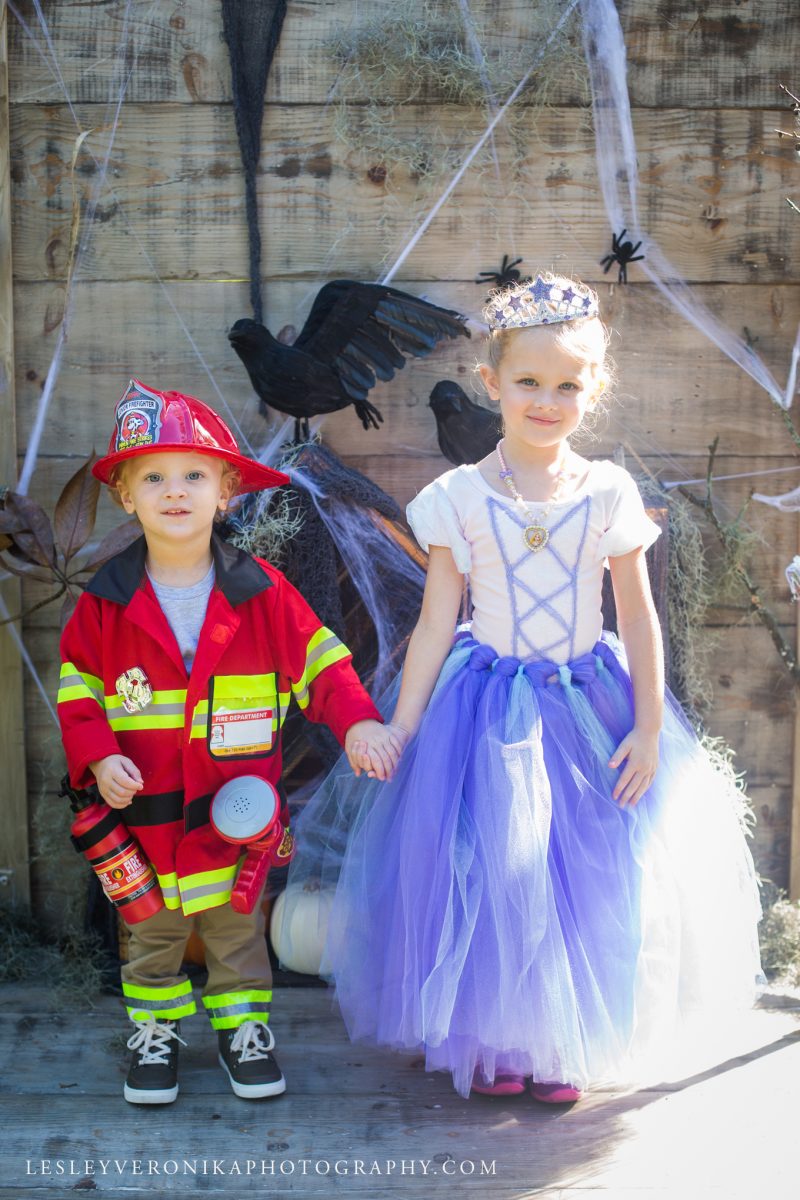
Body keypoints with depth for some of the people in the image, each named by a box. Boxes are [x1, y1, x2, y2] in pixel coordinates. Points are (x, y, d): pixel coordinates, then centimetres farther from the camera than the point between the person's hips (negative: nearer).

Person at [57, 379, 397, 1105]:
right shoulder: (106, 602, -5)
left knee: (237, 927, 14)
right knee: (151, 931, 16)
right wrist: (97, 757, -14)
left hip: (237, 806, 0)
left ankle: (244, 1026, 34)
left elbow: (318, 659, 0)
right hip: (143, 807, 1)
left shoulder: (262, 591, -6)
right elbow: (78, 687, 1)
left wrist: (359, 720, -14)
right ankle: (156, 1032, 35)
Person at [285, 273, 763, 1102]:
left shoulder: (608, 493, -3)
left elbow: (638, 618, 2)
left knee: (591, 878, 8)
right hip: (488, 711, -1)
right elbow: (435, 624, -2)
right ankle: (492, 1042, 25)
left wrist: (649, 728, -1)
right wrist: (398, 729, -4)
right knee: (487, 877, 3)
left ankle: (565, 1044, 29)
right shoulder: (459, 498, -6)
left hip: (589, 707, 2)